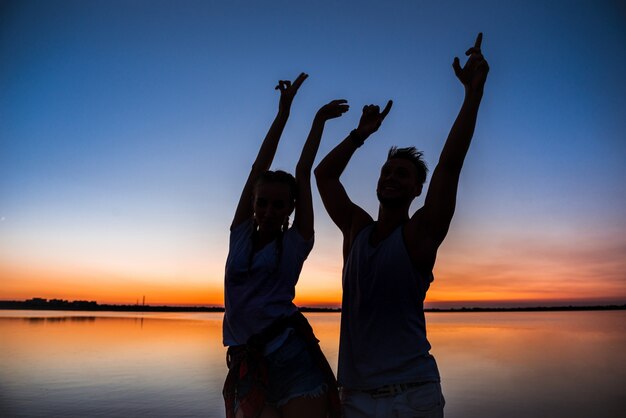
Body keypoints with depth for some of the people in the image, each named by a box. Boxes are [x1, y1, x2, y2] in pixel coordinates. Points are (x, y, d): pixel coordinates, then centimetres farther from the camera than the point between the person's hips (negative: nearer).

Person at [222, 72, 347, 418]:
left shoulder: (296, 242, 4)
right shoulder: (240, 234, 11)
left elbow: (304, 173, 5)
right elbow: (259, 167, 8)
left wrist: (319, 120, 12)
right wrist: (283, 113, 9)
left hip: (292, 357, -3)